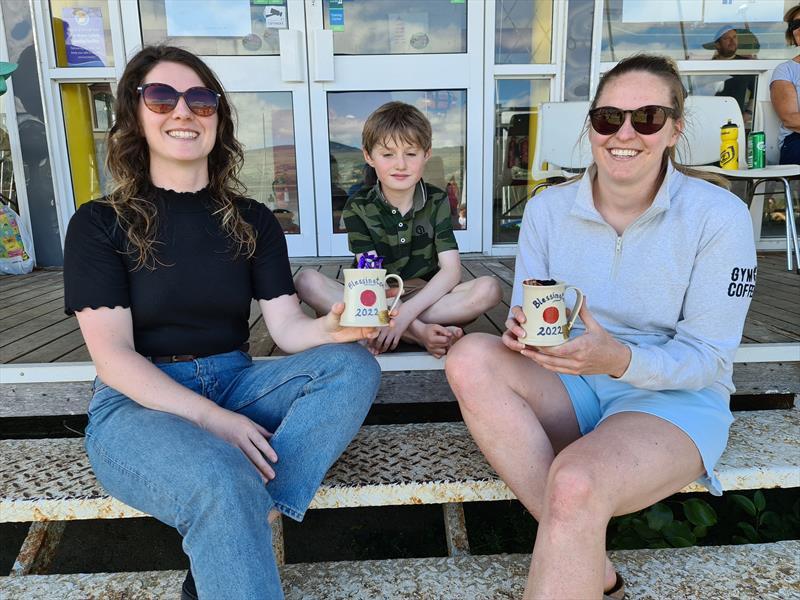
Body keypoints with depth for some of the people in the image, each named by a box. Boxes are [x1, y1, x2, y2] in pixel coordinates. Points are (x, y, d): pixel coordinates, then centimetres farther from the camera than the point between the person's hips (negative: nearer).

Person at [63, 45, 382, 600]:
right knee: (224, 483, -38)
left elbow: (287, 328, -1)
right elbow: (114, 358, -10)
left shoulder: (253, 221, 7)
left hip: (234, 383, 5)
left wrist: (333, 326, -25)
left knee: (354, 364, -23)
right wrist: (211, 418, -23)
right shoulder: (100, 223, -2)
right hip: (139, 402, -4)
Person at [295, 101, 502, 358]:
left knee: (489, 288, -25)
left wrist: (406, 313, -28)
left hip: (425, 297, 1)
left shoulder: (437, 201, -2)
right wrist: (416, 327, -32)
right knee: (307, 281, -26)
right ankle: (415, 333, -29)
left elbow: (451, 270, -11)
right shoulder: (358, 207, -6)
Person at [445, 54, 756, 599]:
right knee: (471, 356, -26)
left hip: (676, 398, -4)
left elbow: (707, 359, -9)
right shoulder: (548, 209, 0)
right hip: (571, 388, 5)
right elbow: (524, 318, 4)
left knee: (575, 483, -36)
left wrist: (621, 360, -29)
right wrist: (525, 330, -22)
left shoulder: (719, 216, -9)